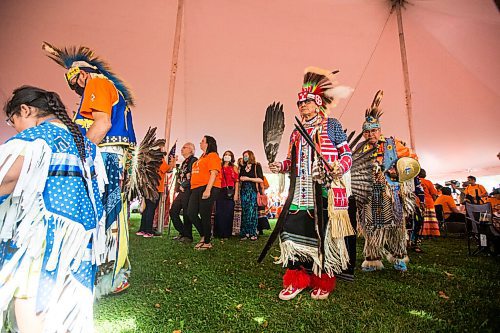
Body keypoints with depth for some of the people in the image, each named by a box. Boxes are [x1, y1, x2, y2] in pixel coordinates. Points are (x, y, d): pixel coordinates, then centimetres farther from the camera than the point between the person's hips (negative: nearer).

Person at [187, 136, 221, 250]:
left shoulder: (213, 156, -4)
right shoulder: (201, 157, 23)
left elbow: (213, 174, -14)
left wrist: (207, 190, -22)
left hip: (207, 189, -9)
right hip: (196, 189, 9)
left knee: (205, 216, -4)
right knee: (191, 213, 3)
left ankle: (207, 242, 9)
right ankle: (204, 235, 19)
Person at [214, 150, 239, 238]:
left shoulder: (234, 168, 11)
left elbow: (236, 181, 5)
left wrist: (236, 193, -6)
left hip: (230, 191, -2)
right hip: (220, 191, 2)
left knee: (228, 212, -3)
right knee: (219, 212, -1)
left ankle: (226, 233, 4)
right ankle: (218, 233, 7)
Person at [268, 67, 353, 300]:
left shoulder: (332, 125, 6)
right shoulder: (297, 132, 19)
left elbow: (347, 153, 4)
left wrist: (340, 167, -16)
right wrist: (280, 166, 2)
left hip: (324, 190, -4)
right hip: (300, 190, 5)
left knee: (322, 232, 0)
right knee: (294, 229, -1)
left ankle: (323, 282, 19)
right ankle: (297, 279, 14)